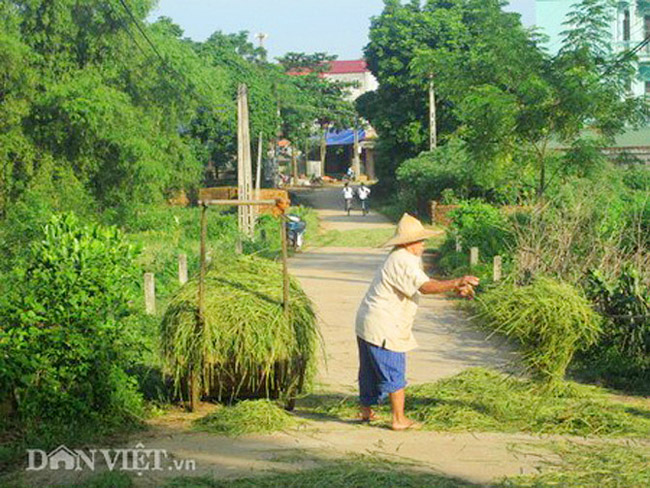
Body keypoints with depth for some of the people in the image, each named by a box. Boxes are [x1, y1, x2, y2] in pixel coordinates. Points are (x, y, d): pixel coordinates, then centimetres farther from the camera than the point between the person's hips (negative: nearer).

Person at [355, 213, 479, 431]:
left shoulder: (401, 259, 15)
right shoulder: (402, 262, -19)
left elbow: (424, 284, 15)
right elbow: (425, 287, -32)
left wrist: (455, 288, 5)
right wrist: (456, 284, -37)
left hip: (367, 324, 10)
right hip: (383, 329, -10)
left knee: (370, 371, 20)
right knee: (395, 374, -2)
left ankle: (366, 411, 32)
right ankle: (399, 419, 4)